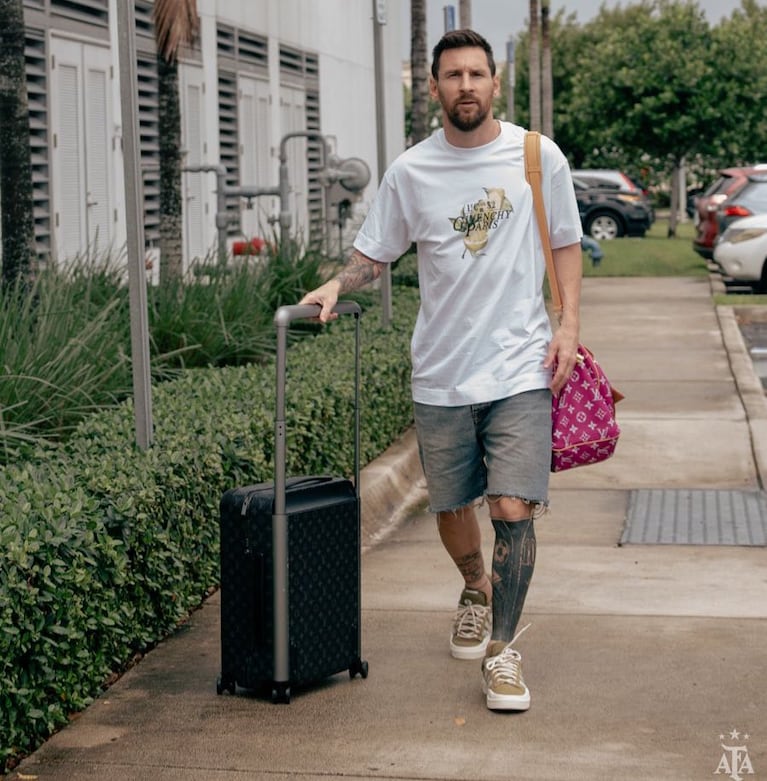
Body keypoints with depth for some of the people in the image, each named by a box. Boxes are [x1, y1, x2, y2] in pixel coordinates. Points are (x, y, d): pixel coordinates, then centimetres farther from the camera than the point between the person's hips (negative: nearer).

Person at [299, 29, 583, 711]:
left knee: (513, 509, -12)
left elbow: (566, 244, 9)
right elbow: (373, 254, 12)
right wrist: (336, 286, -8)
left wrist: (569, 325, -2)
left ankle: (503, 649, 3)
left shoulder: (538, 156, 0)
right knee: (451, 508, 13)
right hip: (440, 373, 2)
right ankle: (477, 593, 44)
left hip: (521, 369, -2)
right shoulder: (411, 171, 3)